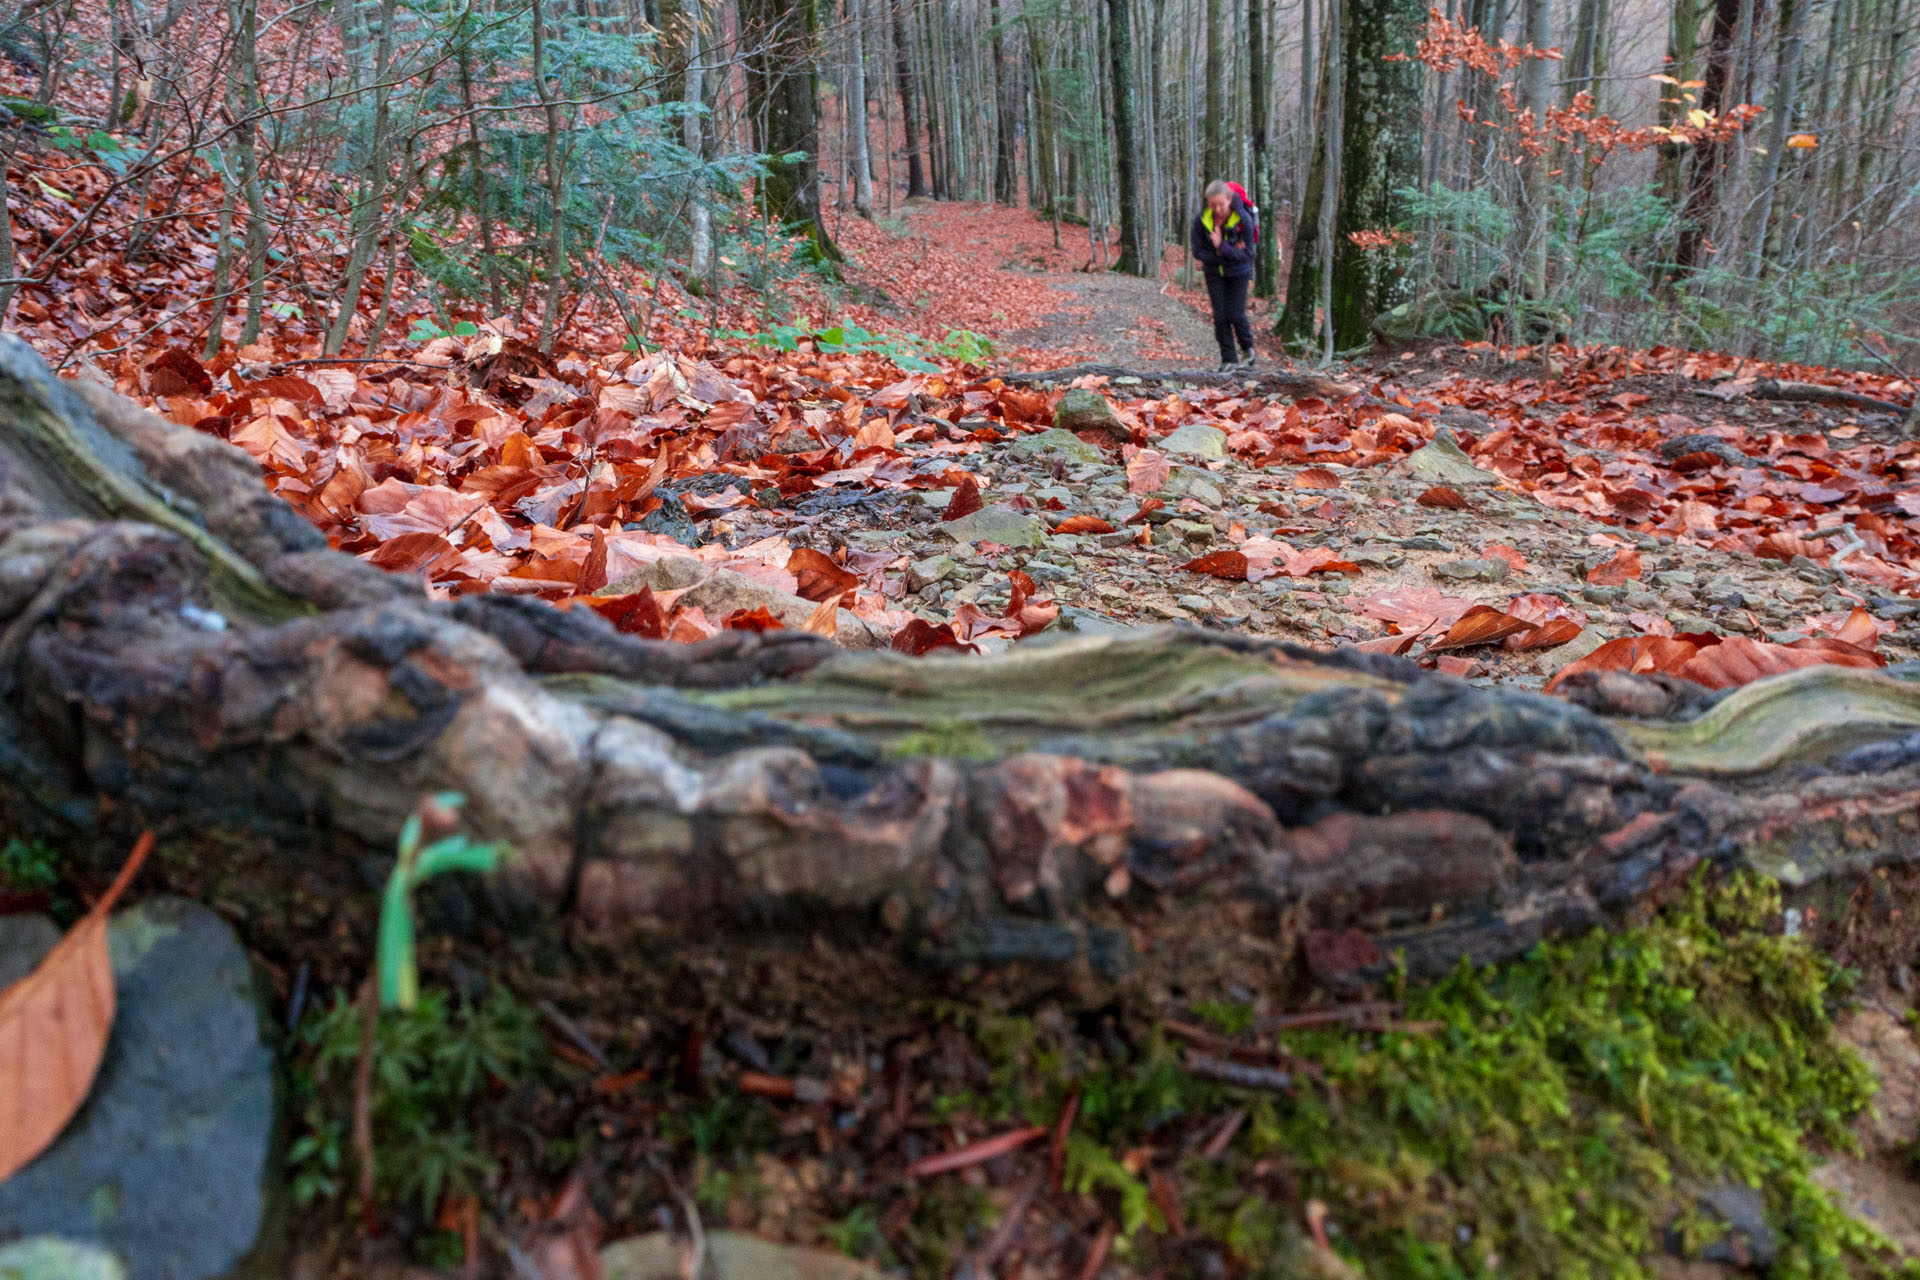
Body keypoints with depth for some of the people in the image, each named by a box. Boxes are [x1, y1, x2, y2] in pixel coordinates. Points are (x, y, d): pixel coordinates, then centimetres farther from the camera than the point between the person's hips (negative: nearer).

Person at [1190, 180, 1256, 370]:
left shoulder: (1243, 219, -25)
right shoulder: (1201, 219, -20)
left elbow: (1247, 254, -21)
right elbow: (1198, 252, -13)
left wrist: (1222, 247, -36)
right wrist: (1228, 254, -21)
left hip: (1238, 272, -2)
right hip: (1214, 272, 2)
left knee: (1236, 314, -5)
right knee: (1220, 315, -2)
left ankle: (1247, 348, 24)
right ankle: (1229, 360, 6)